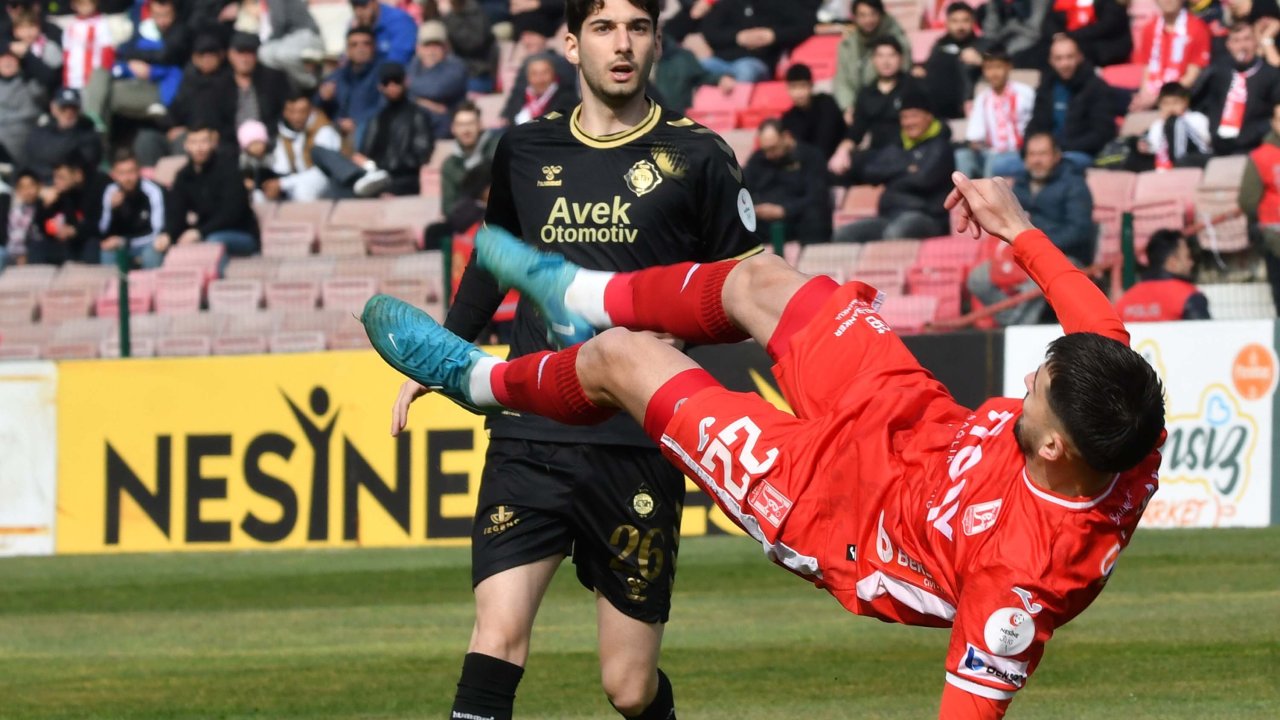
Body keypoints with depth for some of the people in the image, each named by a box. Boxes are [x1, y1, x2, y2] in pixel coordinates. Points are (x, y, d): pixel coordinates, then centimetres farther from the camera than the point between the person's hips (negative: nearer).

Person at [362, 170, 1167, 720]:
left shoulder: (1024, 576, -45)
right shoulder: (1136, 438, -29)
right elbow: (1104, 329, -8)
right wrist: (1020, 232, -1)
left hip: (839, 507, -6)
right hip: (914, 419, 6)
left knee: (621, 359, 8)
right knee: (759, 278, 21)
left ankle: (480, 379, 43)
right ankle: (585, 293, 53)